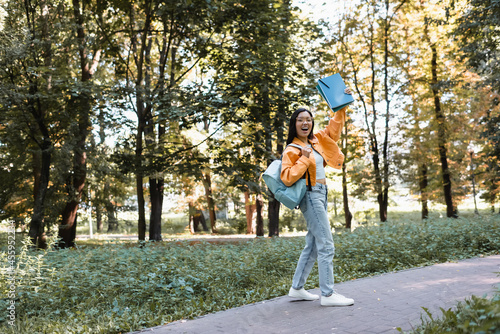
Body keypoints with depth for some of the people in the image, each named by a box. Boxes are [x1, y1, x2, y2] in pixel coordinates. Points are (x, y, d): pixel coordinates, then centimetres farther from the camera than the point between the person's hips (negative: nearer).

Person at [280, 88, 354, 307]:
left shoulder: (316, 140, 12)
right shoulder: (292, 149, -9)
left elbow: (334, 128, 26)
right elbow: (287, 178, -20)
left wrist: (342, 105, 20)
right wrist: (304, 158, -18)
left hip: (320, 195, 9)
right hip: (310, 196, -9)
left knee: (313, 246, 12)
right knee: (326, 246, -9)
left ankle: (297, 288, 21)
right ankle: (328, 294, -4)